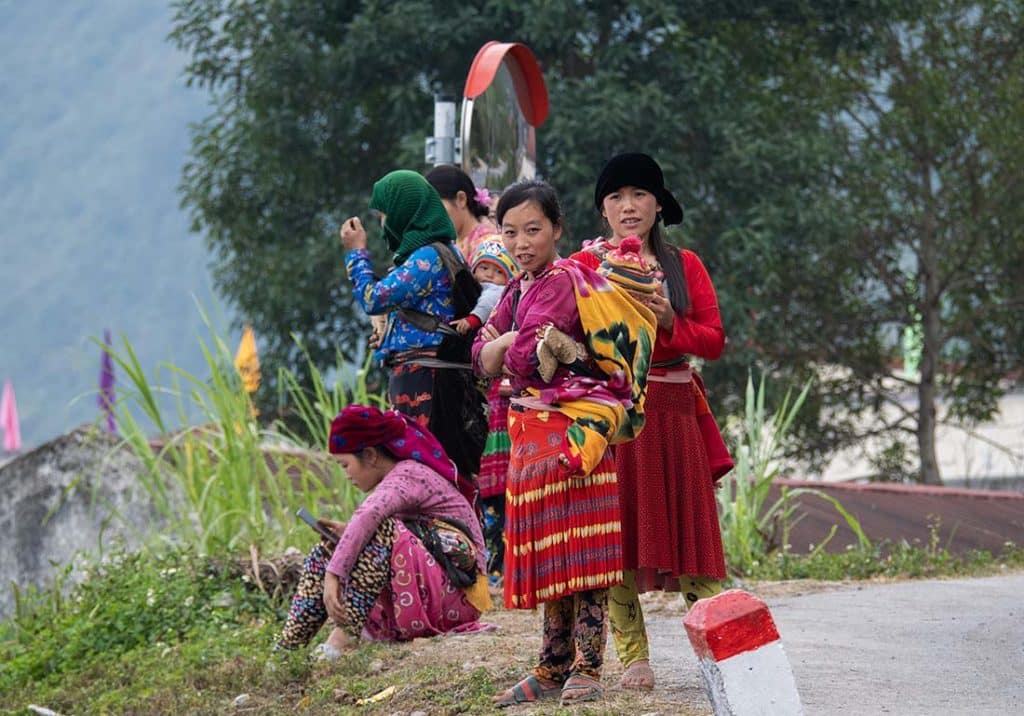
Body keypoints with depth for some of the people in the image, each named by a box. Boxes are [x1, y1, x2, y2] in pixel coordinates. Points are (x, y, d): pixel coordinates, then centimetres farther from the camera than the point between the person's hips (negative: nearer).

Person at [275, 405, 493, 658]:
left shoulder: (407, 476, -15)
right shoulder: (400, 478, 14)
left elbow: (368, 517, -33)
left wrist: (333, 575, -37)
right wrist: (349, 533, 1)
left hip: (454, 594, -10)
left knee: (384, 532, -30)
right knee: (324, 554, 6)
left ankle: (344, 634, -35)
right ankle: (286, 648, -6)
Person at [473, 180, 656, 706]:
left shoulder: (561, 283, -11)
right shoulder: (519, 289, 16)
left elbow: (523, 358, -18)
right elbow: (482, 355, 11)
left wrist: (508, 350, 3)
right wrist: (511, 342, -9)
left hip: (571, 425, -9)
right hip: (530, 431, 9)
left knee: (578, 551, -8)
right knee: (546, 553, 11)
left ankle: (586, 668, -6)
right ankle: (554, 667, 17)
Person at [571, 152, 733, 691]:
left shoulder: (684, 265, 11)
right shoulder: (584, 265, 5)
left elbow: (714, 339, 4)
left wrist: (668, 322, -11)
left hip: (672, 411, 1)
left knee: (688, 526, -1)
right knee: (618, 533, -2)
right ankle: (633, 658, 2)